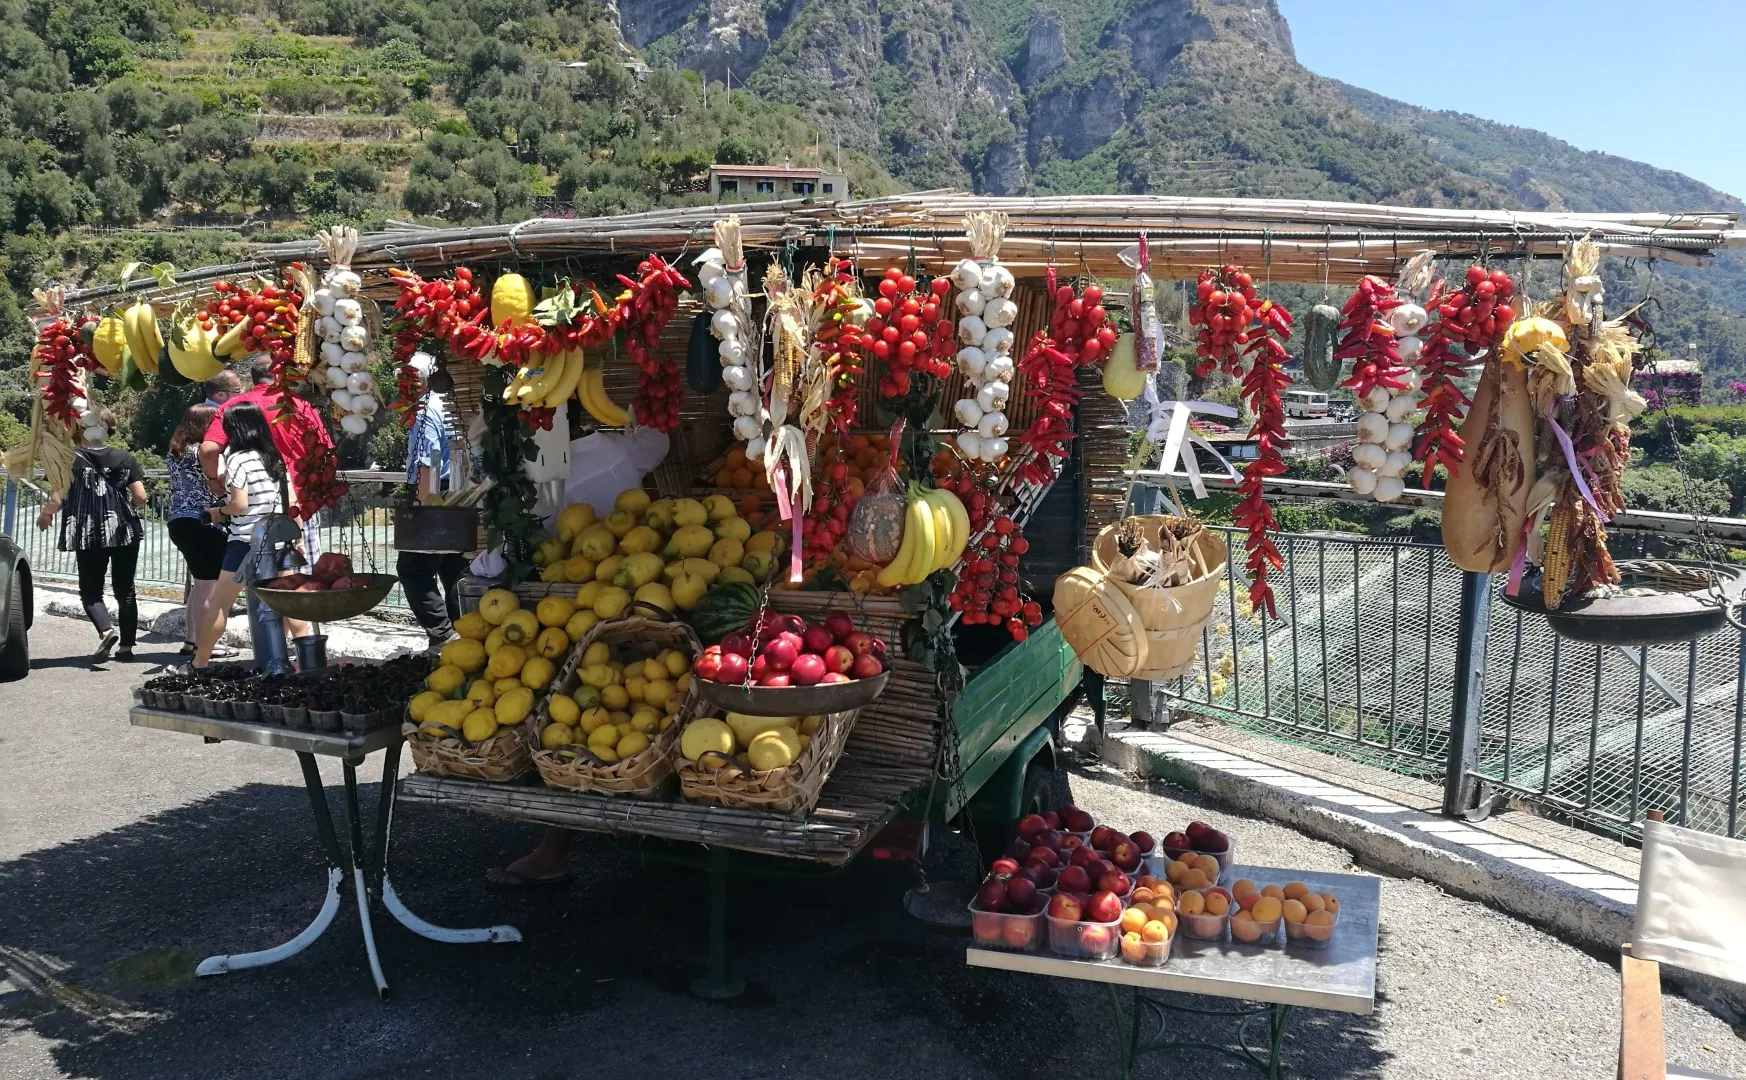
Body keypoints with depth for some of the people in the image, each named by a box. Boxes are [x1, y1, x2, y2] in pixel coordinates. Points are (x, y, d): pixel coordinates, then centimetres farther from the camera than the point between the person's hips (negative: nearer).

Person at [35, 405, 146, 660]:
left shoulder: (71, 459, -5)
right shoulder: (124, 457, 2)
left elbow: (56, 500, -11)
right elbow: (140, 497, -2)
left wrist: (44, 514, 11)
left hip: (89, 534, -2)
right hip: (124, 532, 2)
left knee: (90, 590, 9)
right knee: (125, 590, 11)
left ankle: (105, 631, -16)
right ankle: (126, 646, 11)